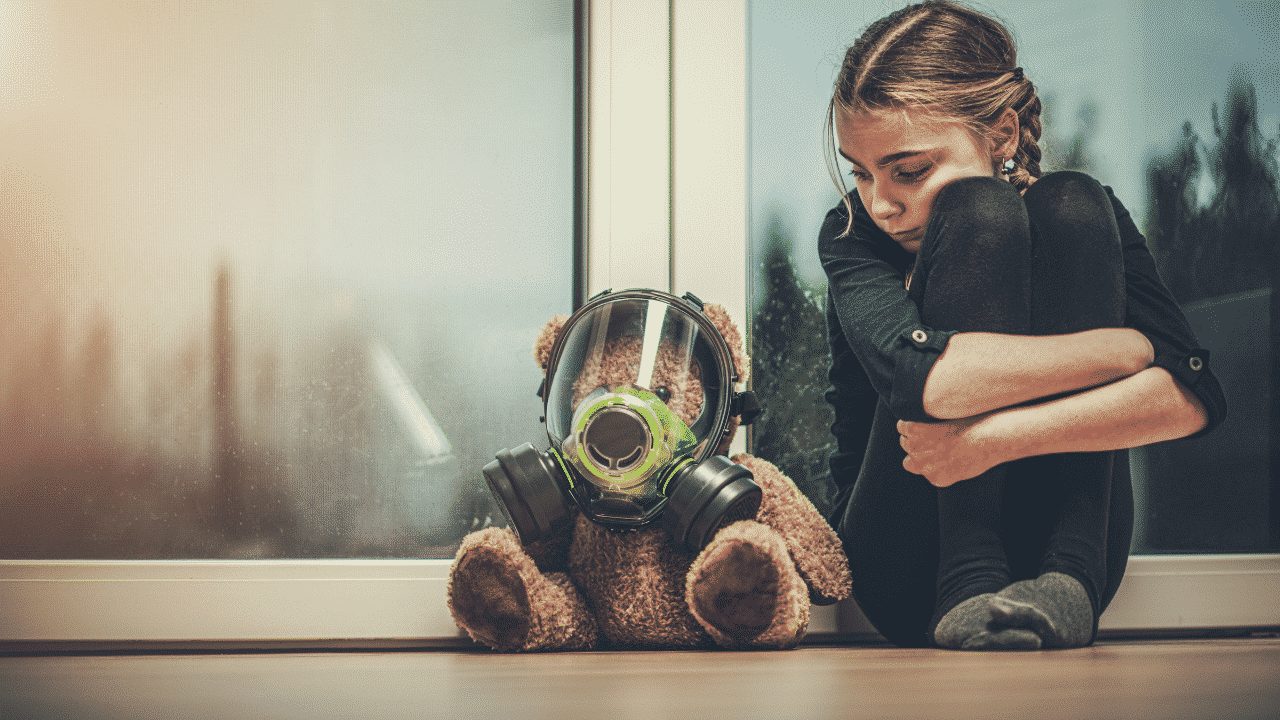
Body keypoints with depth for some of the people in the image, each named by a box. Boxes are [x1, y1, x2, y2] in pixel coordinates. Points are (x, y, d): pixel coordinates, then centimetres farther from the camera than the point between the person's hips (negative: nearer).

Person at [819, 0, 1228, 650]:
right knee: (977, 215, -19)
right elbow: (919, 376, -28)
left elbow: (1195, 395, -18)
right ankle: (965, 588, -26)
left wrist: (994, 437, -29)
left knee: (1071, 207, -16)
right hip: (909, 568, -2)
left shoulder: (1087, 219, 0)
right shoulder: (852, 232, -5)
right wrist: (1132, 346, -21)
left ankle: (1068, 574, -24)